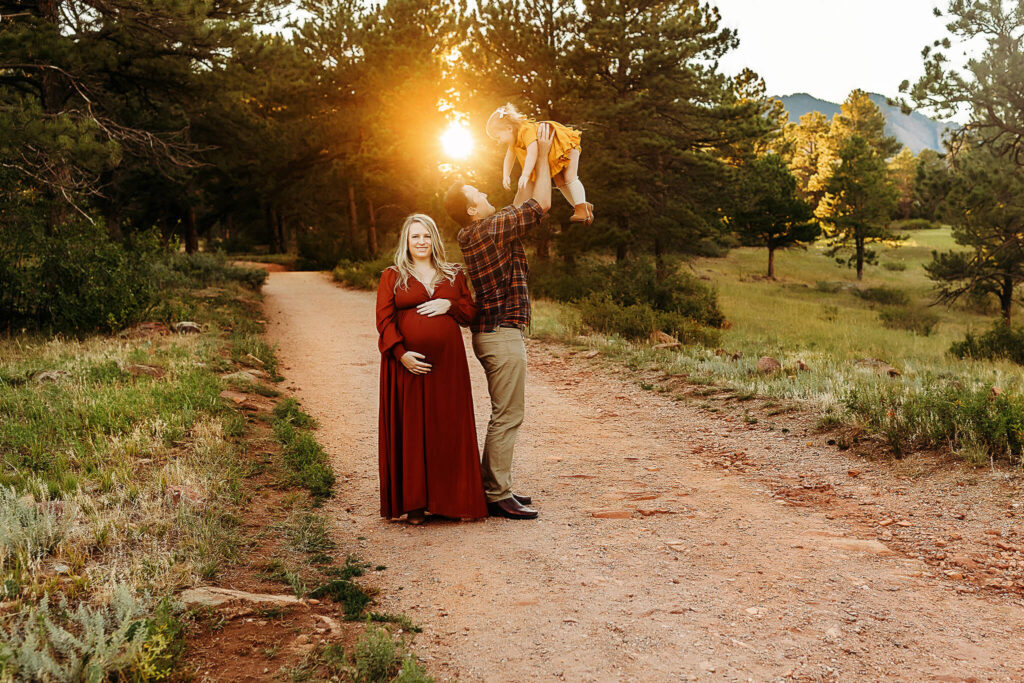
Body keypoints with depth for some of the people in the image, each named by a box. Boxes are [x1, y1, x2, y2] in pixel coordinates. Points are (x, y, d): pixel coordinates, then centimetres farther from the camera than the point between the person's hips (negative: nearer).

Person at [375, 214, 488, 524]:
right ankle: (415, 504, 8)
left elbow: (471, 312, 13)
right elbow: (384, 319, -2)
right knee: (411, 431, 0)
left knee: (450, 429, 3)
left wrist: (449, 305, -8)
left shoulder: (453, 274, 14)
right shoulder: (392, 276, 7)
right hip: (409, 364, -2)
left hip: (447, 362, 2)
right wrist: (401, 353, -15)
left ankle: (457, 500, 11)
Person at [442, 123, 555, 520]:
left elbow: (522, 206, 25)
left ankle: (495, 486, 22)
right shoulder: (490, 230, -15)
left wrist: (533, 161, 23)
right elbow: (540, 205, -14)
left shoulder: (476, 234, 13)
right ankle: (498, 496, -2)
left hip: (492, 333, 10)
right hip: (502, 335, -10)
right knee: (507, 417, -6)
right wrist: (542, 156, -5)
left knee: (504, 415, 16)